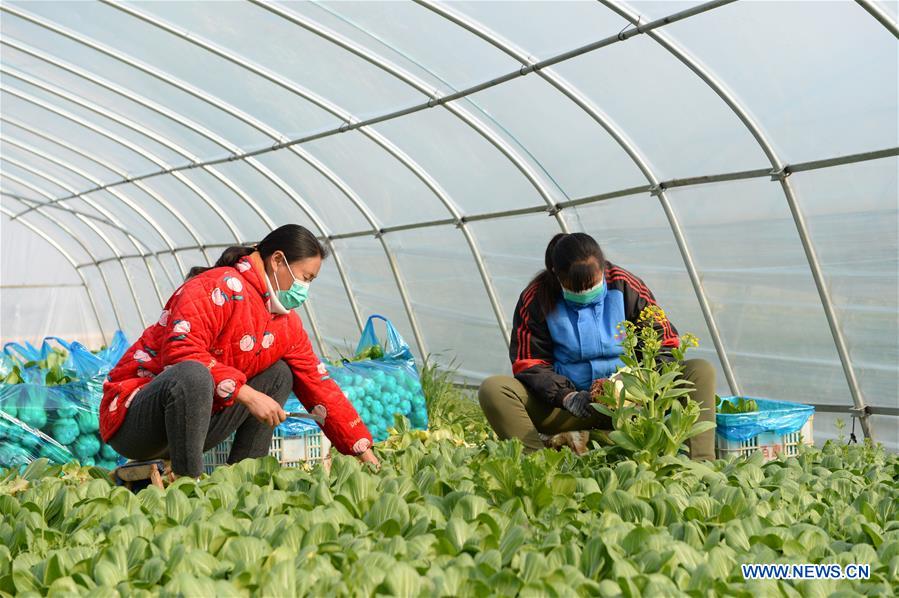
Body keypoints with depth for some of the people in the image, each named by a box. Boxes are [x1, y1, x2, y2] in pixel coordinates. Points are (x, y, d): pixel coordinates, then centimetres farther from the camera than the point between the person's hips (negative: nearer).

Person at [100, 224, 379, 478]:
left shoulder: (288, 325, 8)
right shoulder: (223, 285, -17)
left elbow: (319, 387, 8)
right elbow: (182, 351, -30)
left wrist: (365, 453, 5)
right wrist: (247, 394, -28)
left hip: (195, 419, 8)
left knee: (279, 373, 2)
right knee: (193, 374, -37)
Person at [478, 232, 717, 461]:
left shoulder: (625, 285, -3)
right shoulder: (537, 298, -6)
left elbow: (665, 341, 1)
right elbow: (529, 363, -5)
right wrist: (565, 396, -23)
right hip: (570, 409, -1)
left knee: (700, 370, -18)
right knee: (492, 390, -25)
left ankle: (701, 462, -31)